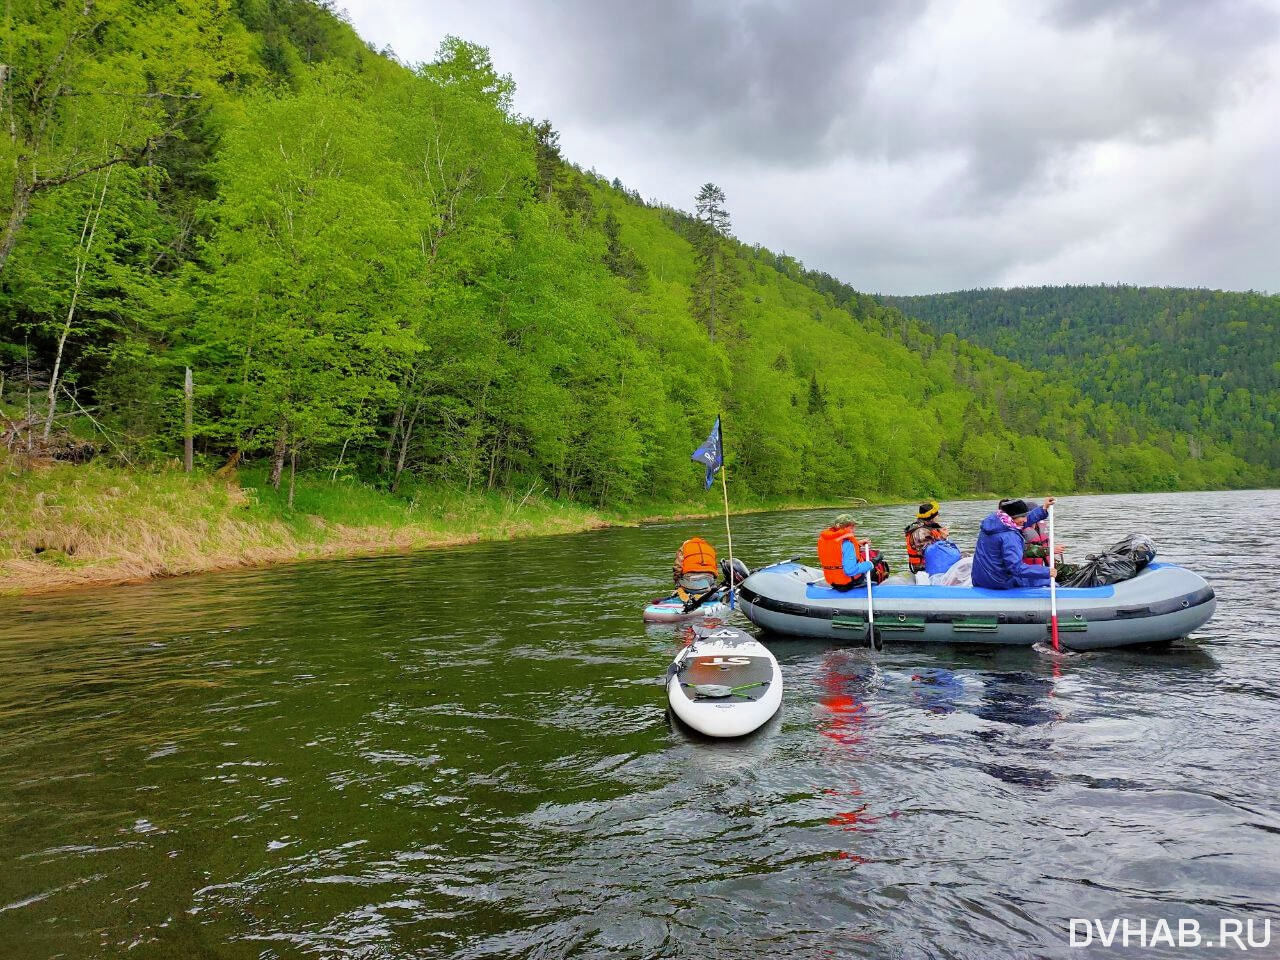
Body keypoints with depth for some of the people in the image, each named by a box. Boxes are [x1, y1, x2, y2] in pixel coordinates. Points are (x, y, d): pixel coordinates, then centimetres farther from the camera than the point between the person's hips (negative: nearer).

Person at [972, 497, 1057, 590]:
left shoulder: (992, 519, 1)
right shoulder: (1009, 537, -25)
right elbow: (1016, 568, -28)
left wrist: (1043, 509, 19)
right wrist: (1046, 571, -23)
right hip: (1000, 584, -9)